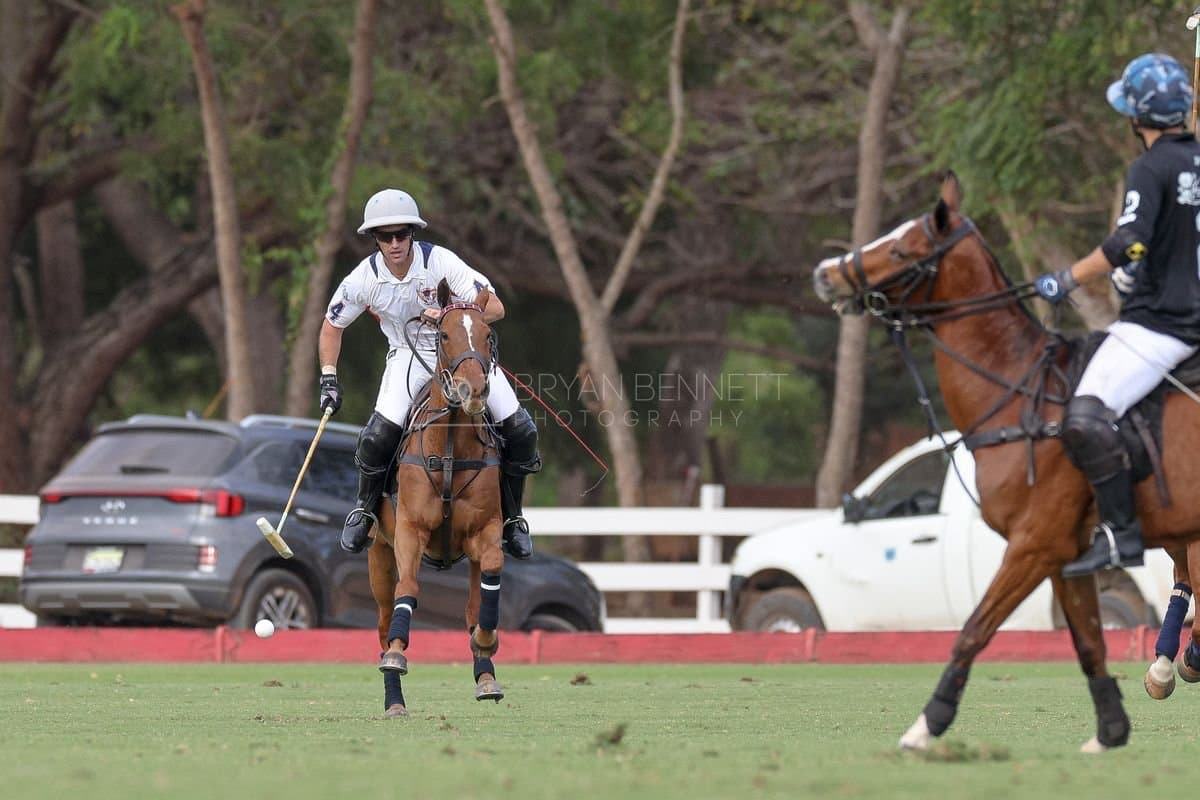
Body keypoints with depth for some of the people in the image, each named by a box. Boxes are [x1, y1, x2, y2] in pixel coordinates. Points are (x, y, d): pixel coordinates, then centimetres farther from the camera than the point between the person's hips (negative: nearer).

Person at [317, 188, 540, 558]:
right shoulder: (364, 279, -15)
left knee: (520, 431, -12)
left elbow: (495, 308, -25)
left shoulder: (439, 261, -23)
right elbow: (332, 326, 3)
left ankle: (511, 517, 12)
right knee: (378, 436, -23)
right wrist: (328, 378, -5)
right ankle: (365, 510, 7)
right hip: (409, 357, 0)